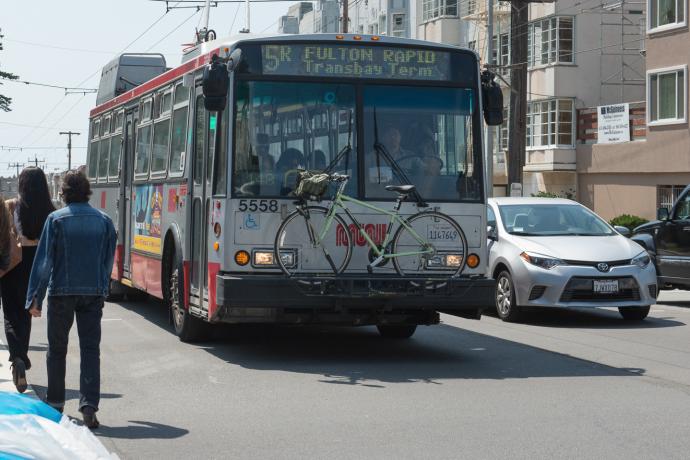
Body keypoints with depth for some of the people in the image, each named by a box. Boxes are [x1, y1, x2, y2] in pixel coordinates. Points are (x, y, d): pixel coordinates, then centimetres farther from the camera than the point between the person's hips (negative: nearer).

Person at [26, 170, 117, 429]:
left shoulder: (56, 219, -6)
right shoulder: (103, 221, 4)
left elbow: (44, 260, -7)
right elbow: (109, 261, 10)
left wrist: (35, 298, -5)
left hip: (62, 291, -2)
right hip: (94, 292, 2)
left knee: (57, 349, 13)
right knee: (90, 349, 0)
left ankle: (55, 402, 23)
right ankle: (89, 406, -11)